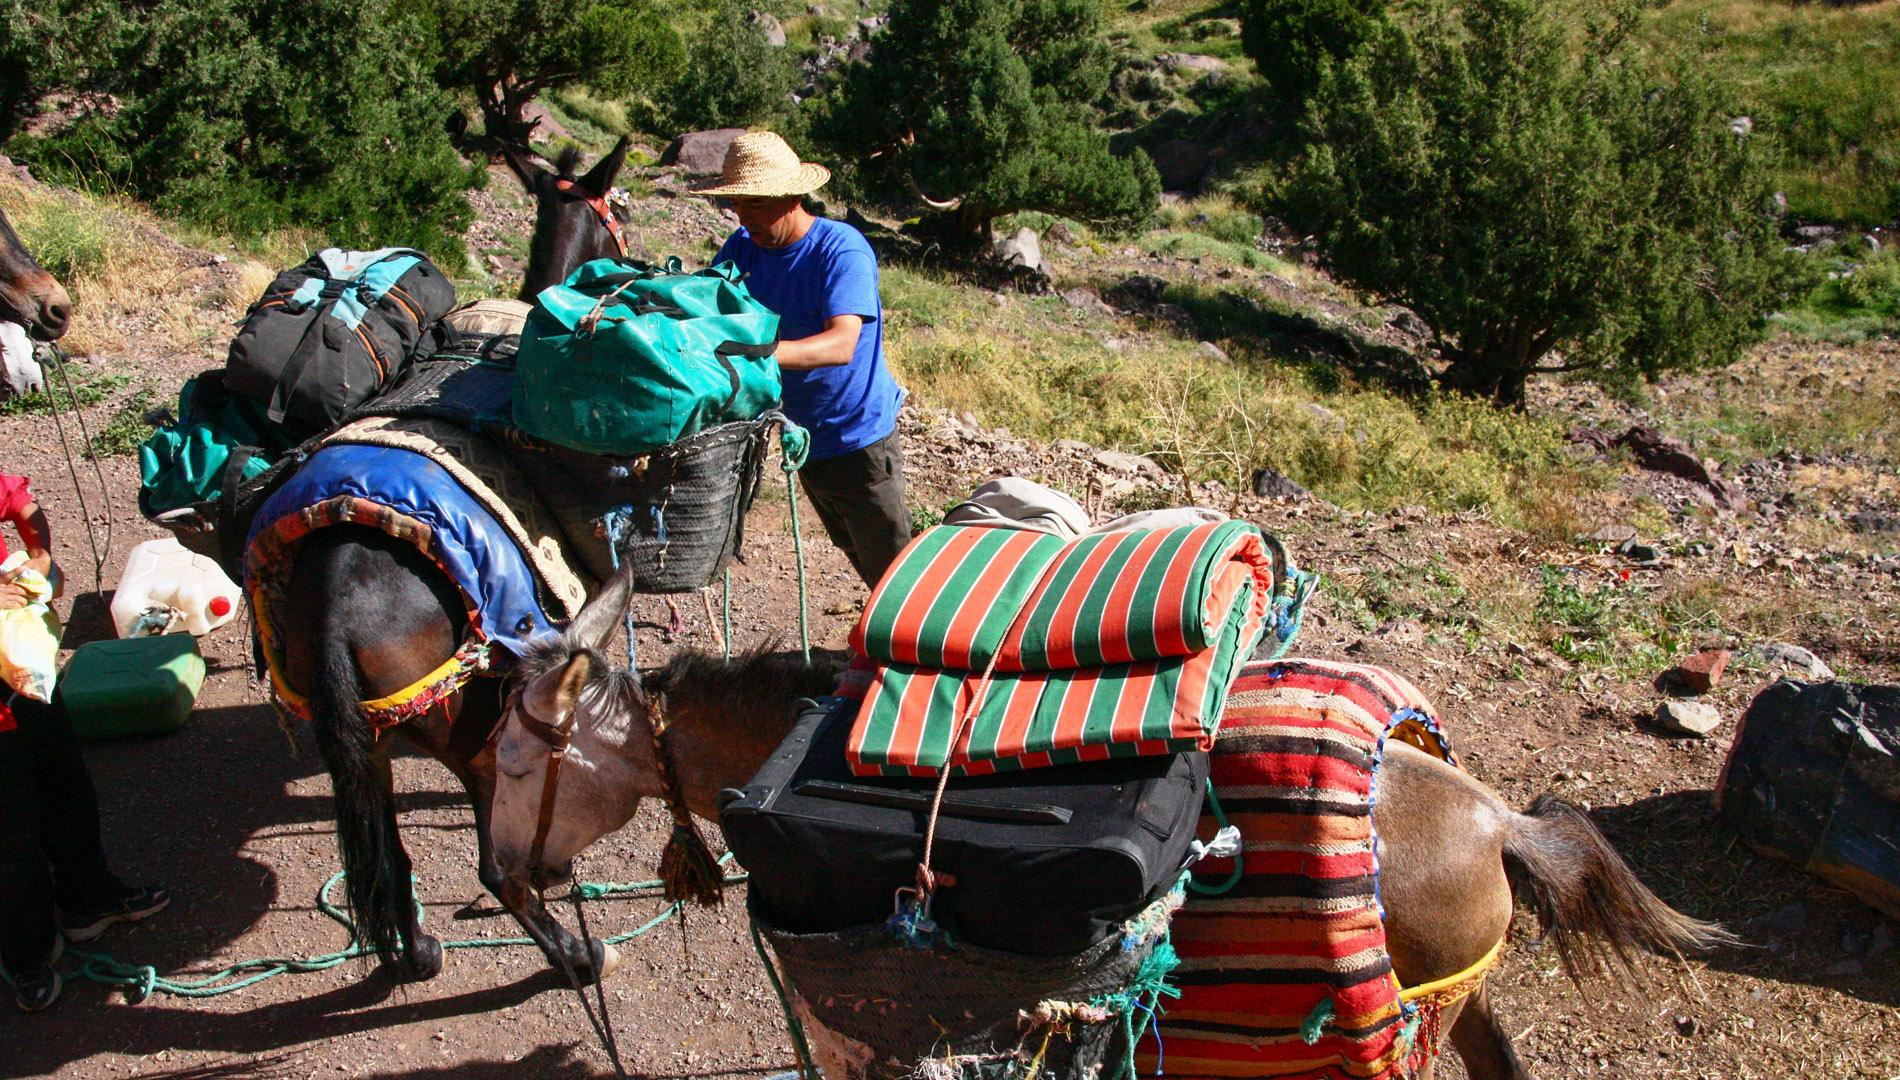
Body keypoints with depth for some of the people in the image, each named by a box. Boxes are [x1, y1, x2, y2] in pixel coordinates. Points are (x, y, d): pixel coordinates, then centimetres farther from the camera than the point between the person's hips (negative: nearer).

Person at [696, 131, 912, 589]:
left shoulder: (842, 249, -23)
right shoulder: (743, 247, -3)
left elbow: (842, 344, -37)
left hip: (859, 436, -7)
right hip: (803, 436, 7)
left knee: (892, 572, 1)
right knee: (856, 555, 22)